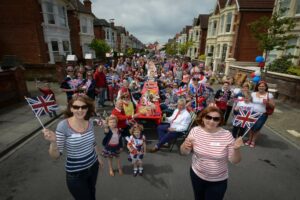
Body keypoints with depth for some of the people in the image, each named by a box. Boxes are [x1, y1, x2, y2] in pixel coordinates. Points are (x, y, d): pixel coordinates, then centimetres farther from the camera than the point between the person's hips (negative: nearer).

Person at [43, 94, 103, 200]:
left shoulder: (90, 122, -9)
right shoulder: (63, 126, -23)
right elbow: (55, 155, -19)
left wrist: (98, 157, 17)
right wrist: (53, 141, -38)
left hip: (93, 166, 5)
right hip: (76, 174, -5)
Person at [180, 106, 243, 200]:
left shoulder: (227, 135, -18)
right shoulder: (195, 131, -14)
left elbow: (235, 161, -11)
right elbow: (184, 152, -7)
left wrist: (236, 149, -31)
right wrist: (185, 146, -29)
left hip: (218, 180, -1)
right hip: (196, 175, 2)